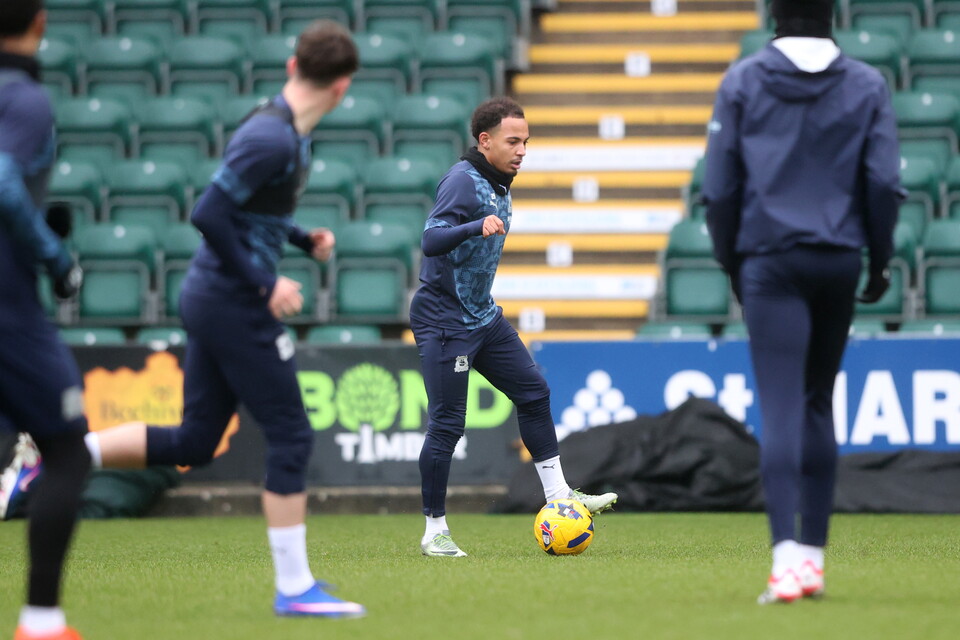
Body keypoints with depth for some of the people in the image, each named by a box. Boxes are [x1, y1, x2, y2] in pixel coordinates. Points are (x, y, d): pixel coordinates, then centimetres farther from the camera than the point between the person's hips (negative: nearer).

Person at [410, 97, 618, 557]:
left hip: (483, 316, 9)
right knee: (447, 423, -7)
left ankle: (557, 494, 15)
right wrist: (478, 227, -45)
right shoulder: (463, 180, -17)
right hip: (444, 320, -9)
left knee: (533, 392, 7)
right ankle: (434, 531, 0)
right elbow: (431, 240, -29)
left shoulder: (499, 184, 11)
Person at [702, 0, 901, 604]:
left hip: (769, 261, -2)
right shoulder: (867, 85, 3)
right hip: (838, 260, 2)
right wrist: (881, 260, 10)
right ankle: (813, 554, 16)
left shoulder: (743, 81, 1)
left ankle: (788, 554, -26)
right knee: (818, 404, 16)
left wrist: (730, 260, 13)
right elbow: (884, 181, -1)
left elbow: (721, 184, 2)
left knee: (781, 410, -10)